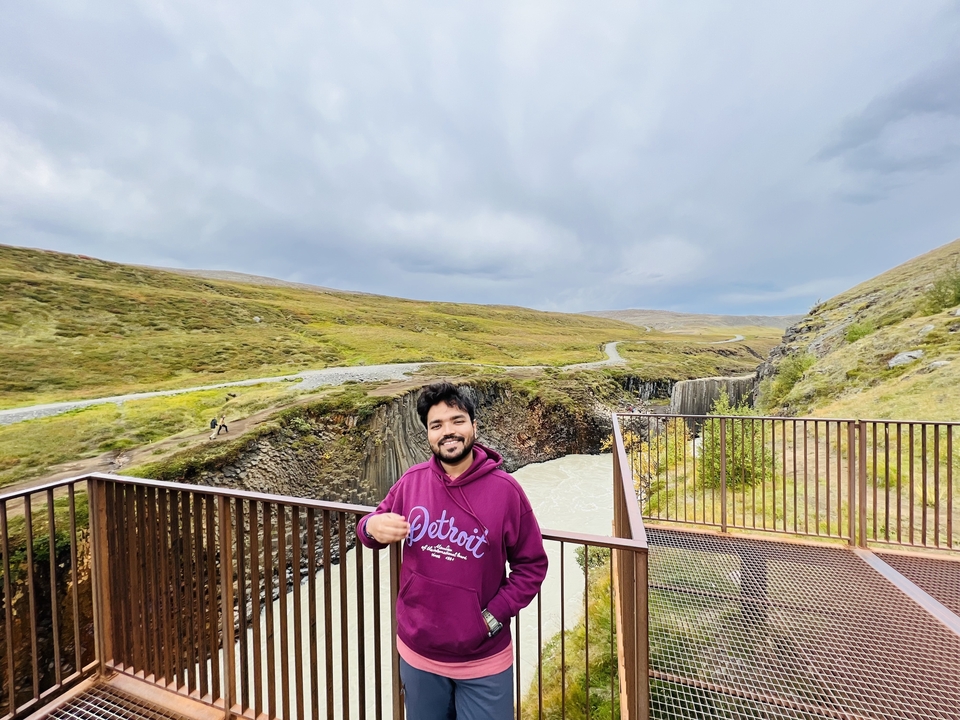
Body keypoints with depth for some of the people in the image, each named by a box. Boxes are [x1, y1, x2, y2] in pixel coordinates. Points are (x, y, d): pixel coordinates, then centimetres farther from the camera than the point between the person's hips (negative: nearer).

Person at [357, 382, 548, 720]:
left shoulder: (505, 490, -18)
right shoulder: (412, 481, -11)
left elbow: (532, 565, -8)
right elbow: (375, 524, 2)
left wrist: (494, 615, -14)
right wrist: (372, 527, -20)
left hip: (483, 661, -2)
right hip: (417, 655, 3)